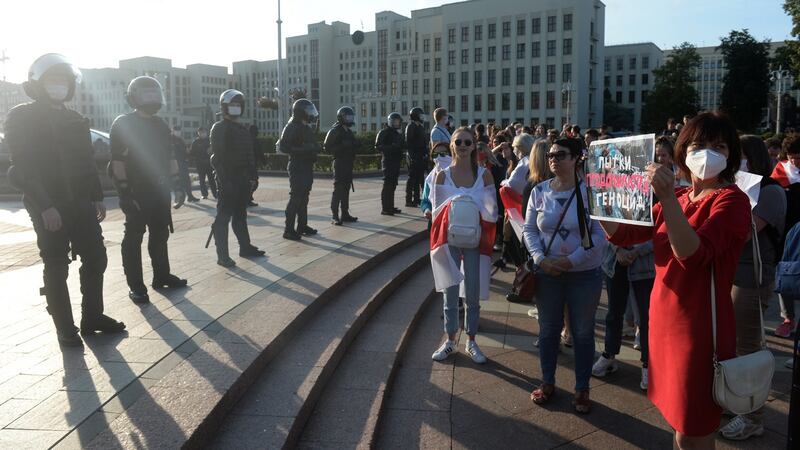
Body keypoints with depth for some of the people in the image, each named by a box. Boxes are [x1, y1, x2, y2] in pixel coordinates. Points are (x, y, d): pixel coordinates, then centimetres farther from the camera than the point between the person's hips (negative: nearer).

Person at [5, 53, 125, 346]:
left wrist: (97, 198, 10)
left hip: (81, 202, 6)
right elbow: (24, 166, -12)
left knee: (96, 258, 6)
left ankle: (92, 317, 19)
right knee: (57, 268, 0)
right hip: (47, 206, -6)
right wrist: (45, 206, -20)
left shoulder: (76, 120, 14)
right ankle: (65, 329, 10)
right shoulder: (21, 118, -4)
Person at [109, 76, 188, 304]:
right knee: (133, 239, -1)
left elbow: (169, 157, 17)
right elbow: (117, 161, -13)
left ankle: (162, 276, 26)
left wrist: (178, 185, 12)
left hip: (160, 191, 7)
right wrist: (125, 193, -18)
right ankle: (136, 286, 4)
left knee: (160, 235, 14)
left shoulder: (161, 125, 13)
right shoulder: (123, 124, -7)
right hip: (136, 192, -6)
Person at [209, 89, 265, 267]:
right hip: (228, 180, -8)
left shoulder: (243, 130, 16)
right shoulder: (219, 128, -8)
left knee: (240, 214, 15)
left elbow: (249, 156, 20)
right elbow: (216, 157, -15)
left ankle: (245, 247, 24)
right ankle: (222, 256, -2)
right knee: (223, 217, -4)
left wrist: (253, 176, 13)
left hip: (243, 179, 8)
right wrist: (223, 180, -21)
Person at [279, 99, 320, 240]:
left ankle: (302, 226, 22)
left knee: (304, 197, 14)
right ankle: (289, 230, -7)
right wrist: (302, 150, -25)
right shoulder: (292, 127, -12)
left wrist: (315, 148, 2)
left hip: (307, 167, 9)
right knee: (295, 198, -10)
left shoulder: (307, 127, 15)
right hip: (297, 167, -9)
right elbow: (283, 147, -20)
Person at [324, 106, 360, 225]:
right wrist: (343, 146, -22)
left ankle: (345, 213, 17)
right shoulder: (335, 130, -9)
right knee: (338, 189, -9)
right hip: (339, 163, -8)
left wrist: (354, 144, 4)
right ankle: (334, 216, -7)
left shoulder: (349, 131, 16)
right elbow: (327, 147, -15)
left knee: (346, 189, 11)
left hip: (348, 163, 8)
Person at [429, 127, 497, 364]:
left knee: (473, 293, 7)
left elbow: (493, 211, 0)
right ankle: (450, 340, 23)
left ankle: (471, 342, 24)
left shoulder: (484, 174, -1)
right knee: (451, 292, 6)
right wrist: (453, 206, -16)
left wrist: (473, 210, -17)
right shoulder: (442, 176, 0)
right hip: (449, 238, 0)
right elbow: (437, 210, 2)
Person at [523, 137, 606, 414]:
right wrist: (539, 258, -12)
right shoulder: (539, 191, 0)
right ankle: (547, 383, 31)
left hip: (584, 274, -2)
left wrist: (571, 260, -18)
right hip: (547, 272, 3)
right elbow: (529, 229, 4)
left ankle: (582, 389, 26)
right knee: (548, 329, 14)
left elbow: (600, 235, -11)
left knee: (583, 333, 10)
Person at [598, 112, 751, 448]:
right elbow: (622, 234, 7)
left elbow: (693, 254, -30)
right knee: (679, 423, 22)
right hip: (666, 320, 7)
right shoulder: (679, 198, 9)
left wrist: (667, 198, -39)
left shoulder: (731, 199, -13)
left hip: (699, 327, -7)